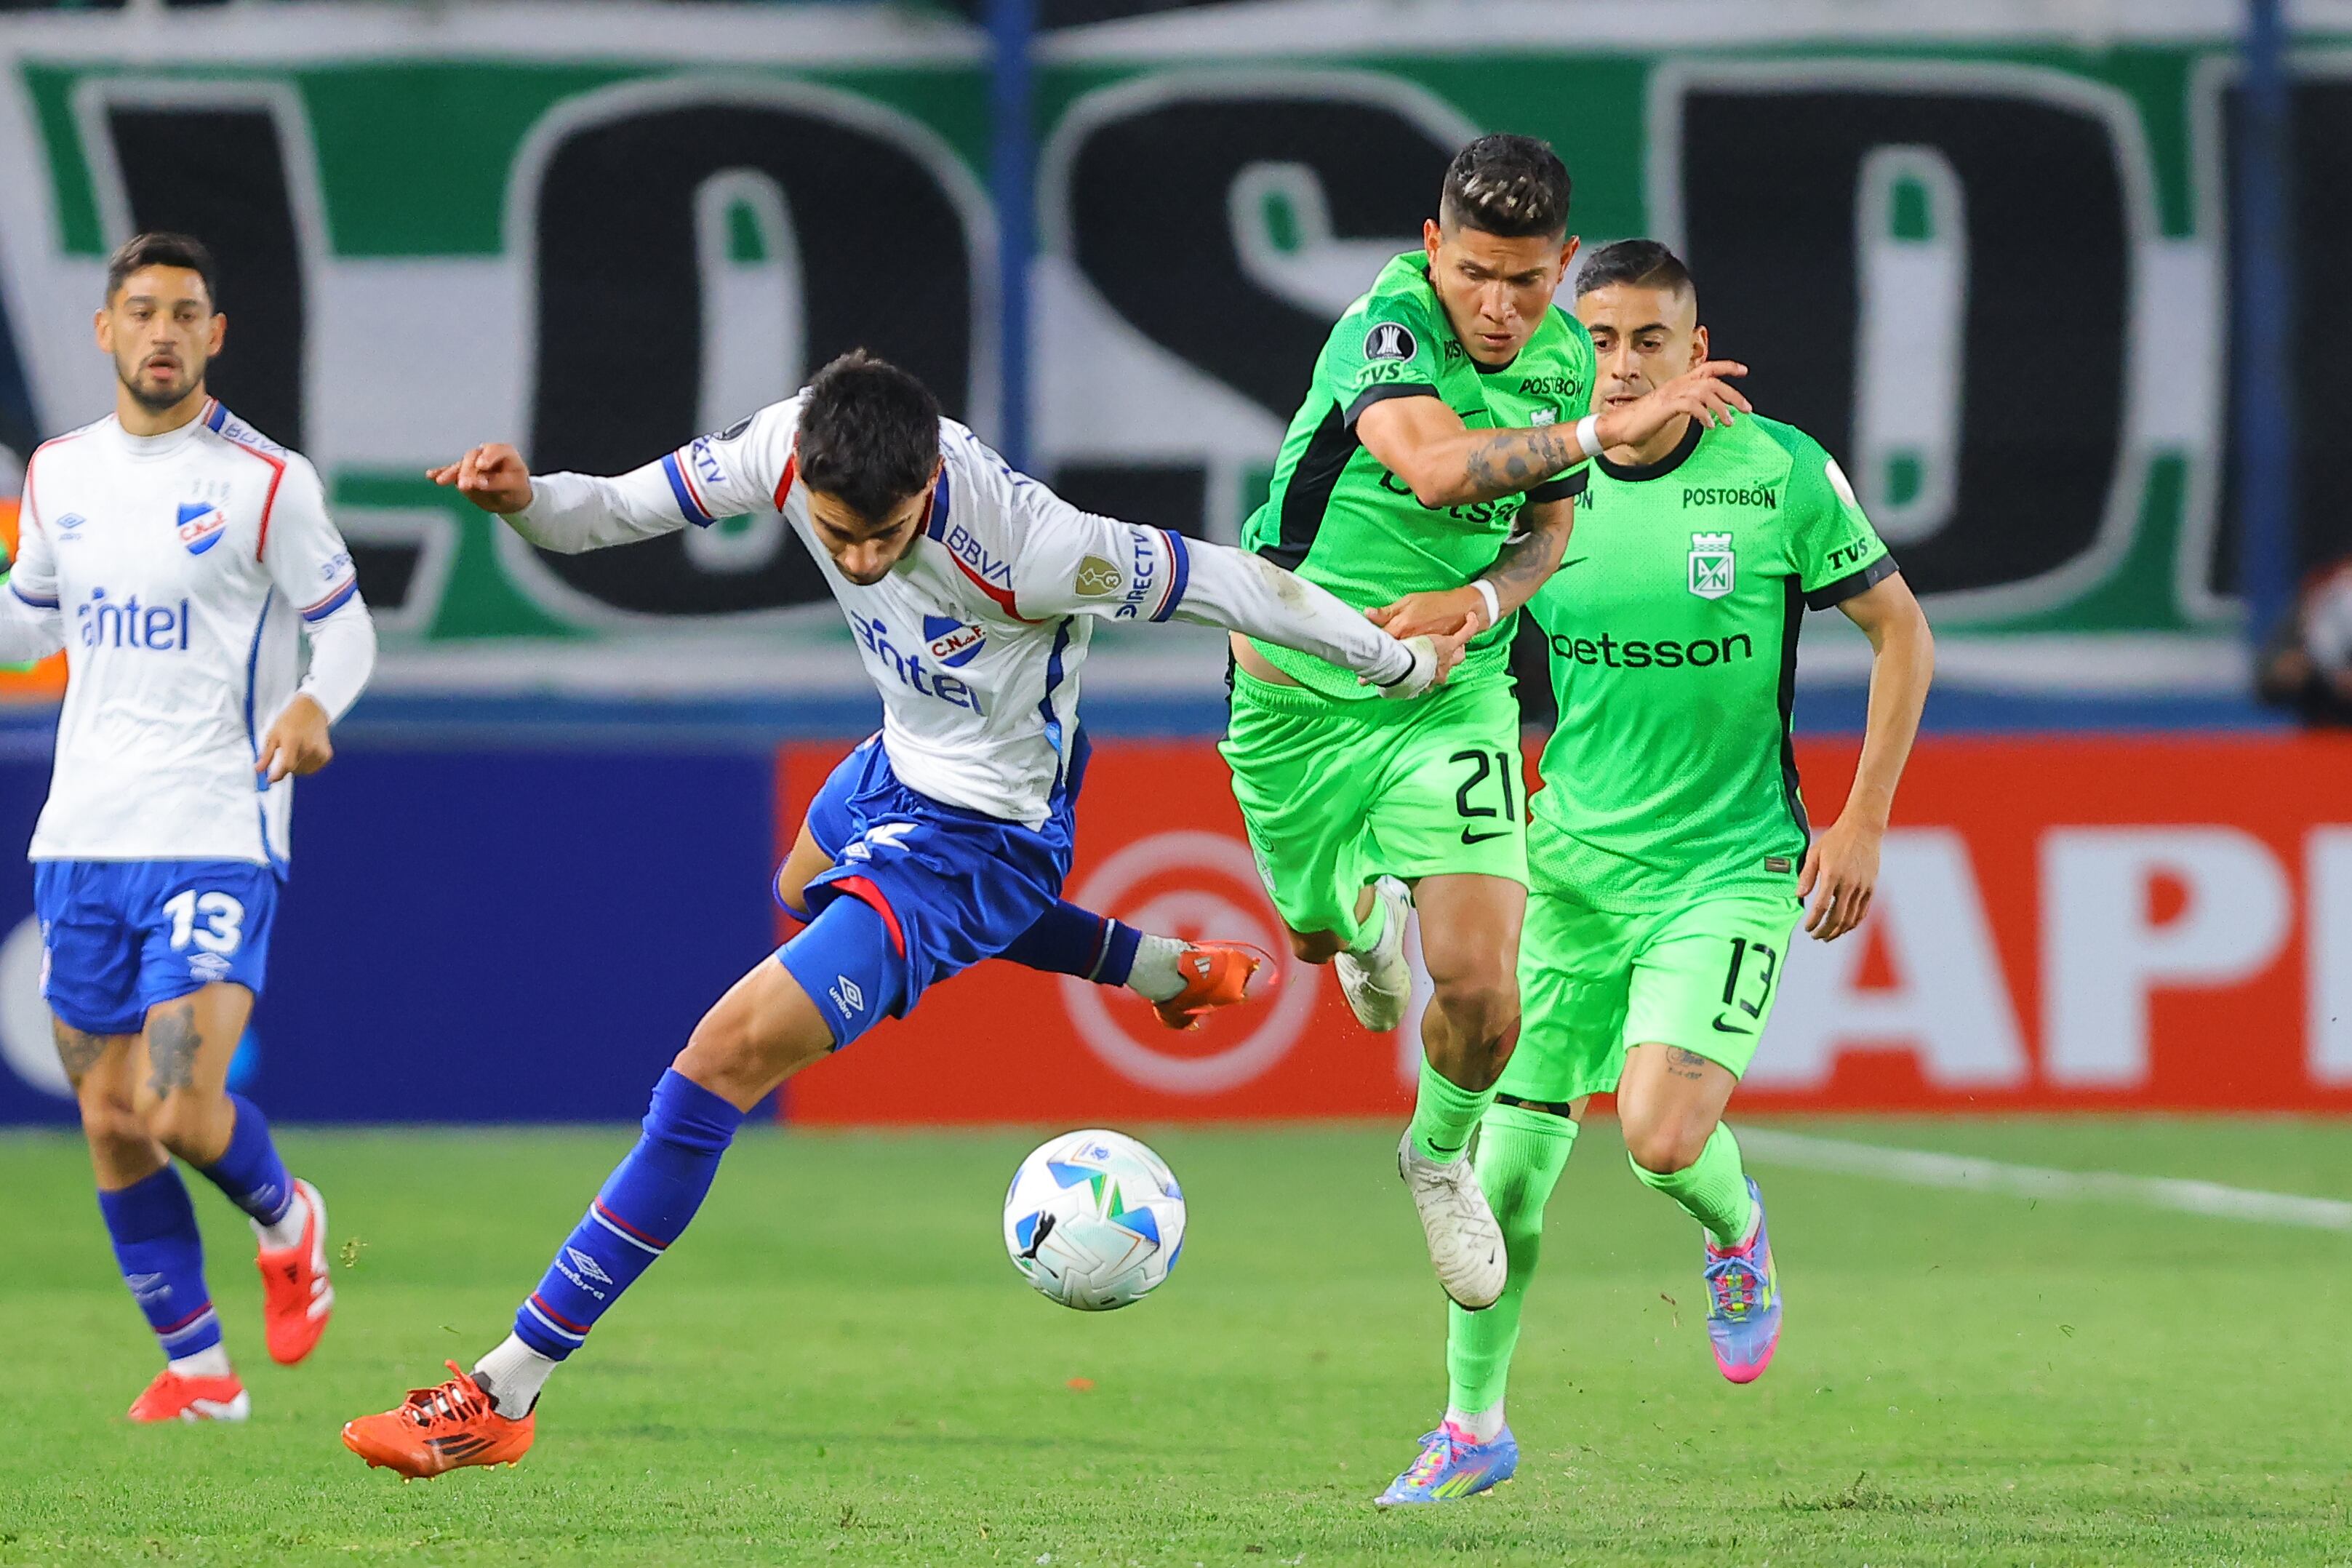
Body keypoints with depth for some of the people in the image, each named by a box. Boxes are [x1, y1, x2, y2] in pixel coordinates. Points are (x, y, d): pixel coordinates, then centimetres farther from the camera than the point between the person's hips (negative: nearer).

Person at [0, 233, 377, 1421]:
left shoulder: (266, 480, -4)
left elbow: (347, 628, 0)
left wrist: (315, 703, -20)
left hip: (217, 841, -5)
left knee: (182, 1113, -17)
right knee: (110, 1124, 4)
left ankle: (285, 1220, 16)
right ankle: (196, 1367, 16)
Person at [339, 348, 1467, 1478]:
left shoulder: (1016, 546, -38)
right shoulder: (790, 448, -23)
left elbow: (1217, 580, -25)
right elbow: (627, 508, -10)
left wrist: (1398, 664, -12)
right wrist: (526, 501, -33)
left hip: (976, 838, -8)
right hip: (898, 765, 9)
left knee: (725, 1059, -18)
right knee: (803, 900, 43)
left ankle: (505, 1390, -13)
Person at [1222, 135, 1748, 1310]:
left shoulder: (1563, 352, -5)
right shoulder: (1384, 328, -23)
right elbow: (1439, 466, -42)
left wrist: (1477, 604, -14)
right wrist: (1606, 429, -45)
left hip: (1451, 697, 2)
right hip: (1300, 694, -2)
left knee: (1476, 983, -14)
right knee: (1318, 934, 20)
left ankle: (1441, 1156, 17)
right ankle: (1367, 915, 60)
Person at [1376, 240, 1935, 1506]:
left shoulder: (1780, 474, -8)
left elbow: (1900, 634, 2)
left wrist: (1862, 823, -2)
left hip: (1732, 866, -3)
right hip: (1573, 866, 3)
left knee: (1660, 1135, -21)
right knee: (1508, 1164, 4)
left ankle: (1734, 1230, 15)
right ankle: (1472, 1424, 23)